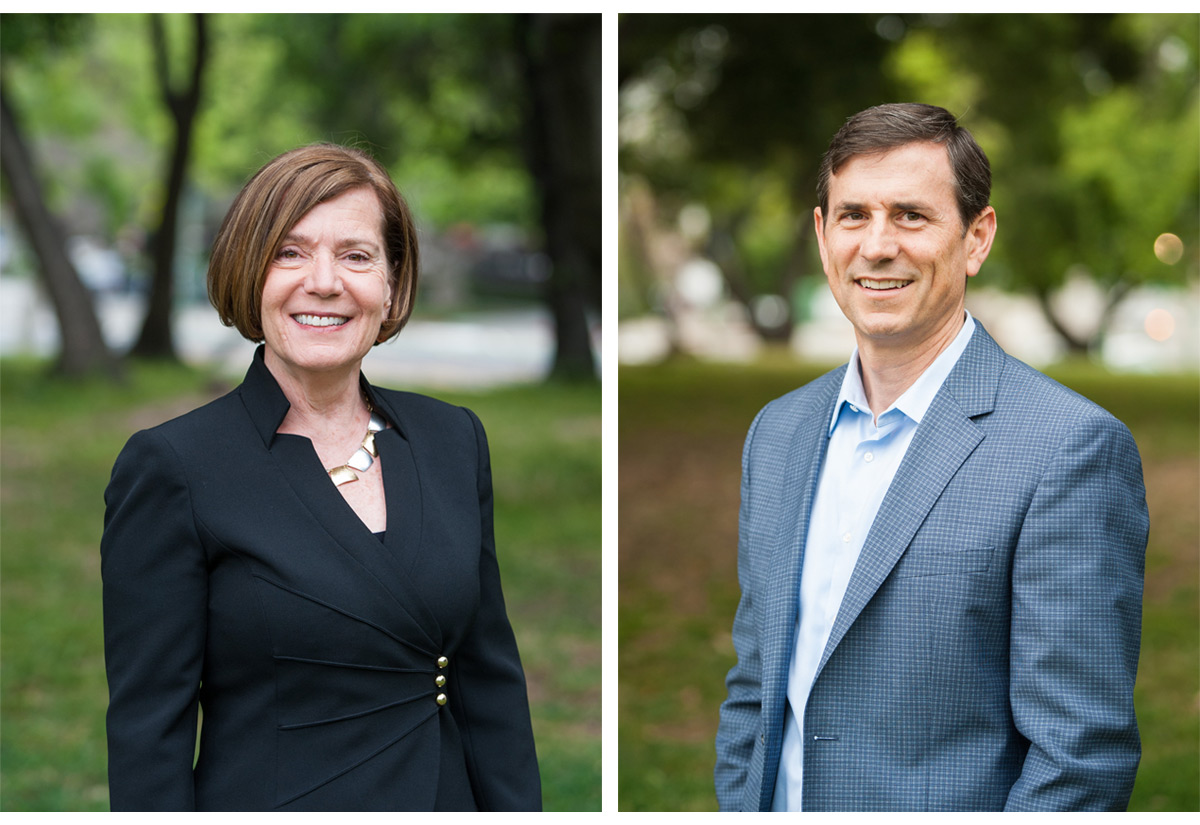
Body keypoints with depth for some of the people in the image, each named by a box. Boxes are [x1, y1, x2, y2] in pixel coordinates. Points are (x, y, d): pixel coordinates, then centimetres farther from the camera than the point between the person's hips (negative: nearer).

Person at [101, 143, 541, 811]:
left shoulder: (455, 439, 4)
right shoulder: (170, 468, -12)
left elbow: (489, 677, 7)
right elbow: (148, 734, -12)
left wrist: (517, 810, 1)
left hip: (446, 797, 5)